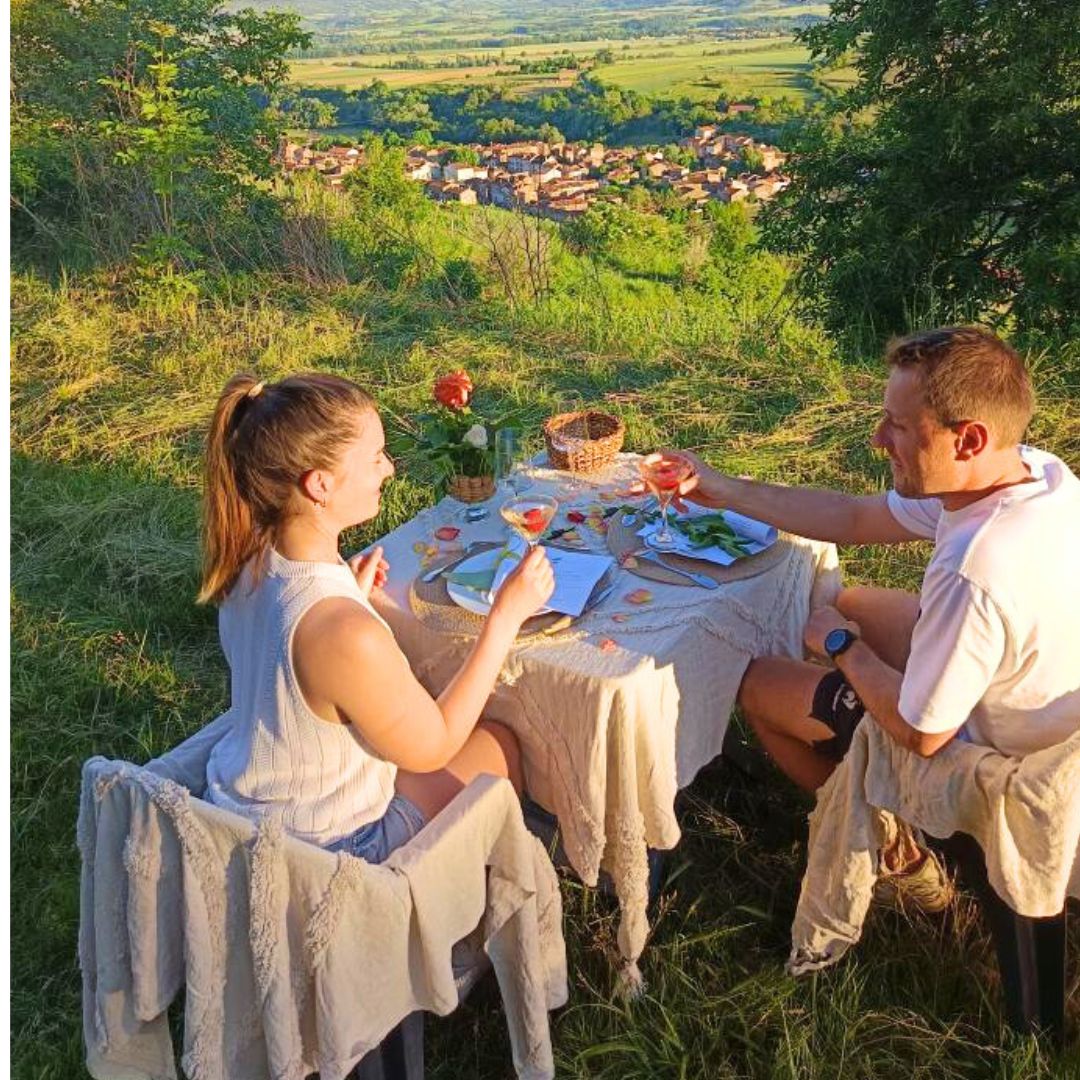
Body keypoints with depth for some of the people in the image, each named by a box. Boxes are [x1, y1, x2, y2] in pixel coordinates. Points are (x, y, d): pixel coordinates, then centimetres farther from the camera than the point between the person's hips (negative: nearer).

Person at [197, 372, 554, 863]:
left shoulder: (248, 565, -13)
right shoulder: (349, 637, -38)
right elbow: (430, 750, -20)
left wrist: (351, 596, 4)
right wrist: (506, 616, -22)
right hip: (321, 849, -7)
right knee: (499, 745, 13)